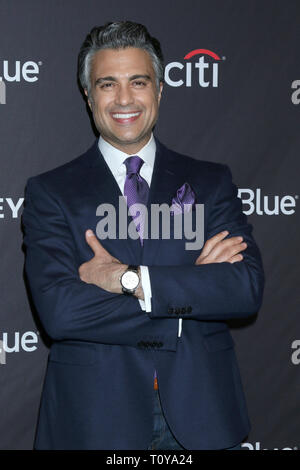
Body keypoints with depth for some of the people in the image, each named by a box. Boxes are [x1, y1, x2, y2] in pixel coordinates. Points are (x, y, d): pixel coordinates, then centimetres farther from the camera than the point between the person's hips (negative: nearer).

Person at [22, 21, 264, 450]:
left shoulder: (211, 182, 4)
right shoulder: (50, 193, -1)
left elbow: (248, 289, -9)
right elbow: (58, 310, -15)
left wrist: (129, 278, -17)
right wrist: (191, 290, -15)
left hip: (200, 415, 2)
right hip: (94, 418, -1)